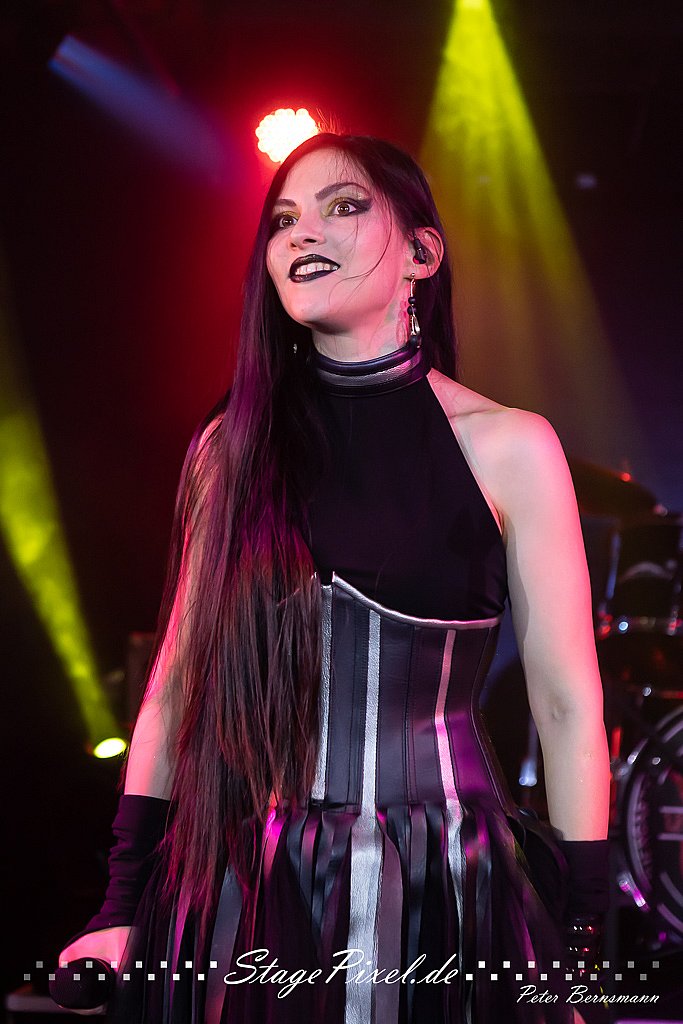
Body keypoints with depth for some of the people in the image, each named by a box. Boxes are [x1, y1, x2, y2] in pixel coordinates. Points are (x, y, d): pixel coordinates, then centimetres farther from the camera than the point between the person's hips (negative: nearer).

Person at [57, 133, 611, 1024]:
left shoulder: (506, 448, -2)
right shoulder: (232, 447, 5)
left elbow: (568, 707, -2)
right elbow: (177, 683, 7)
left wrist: (576, 946, -4)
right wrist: (125, 909, 4)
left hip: (448, 900, -2)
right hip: (243, 901, 2)